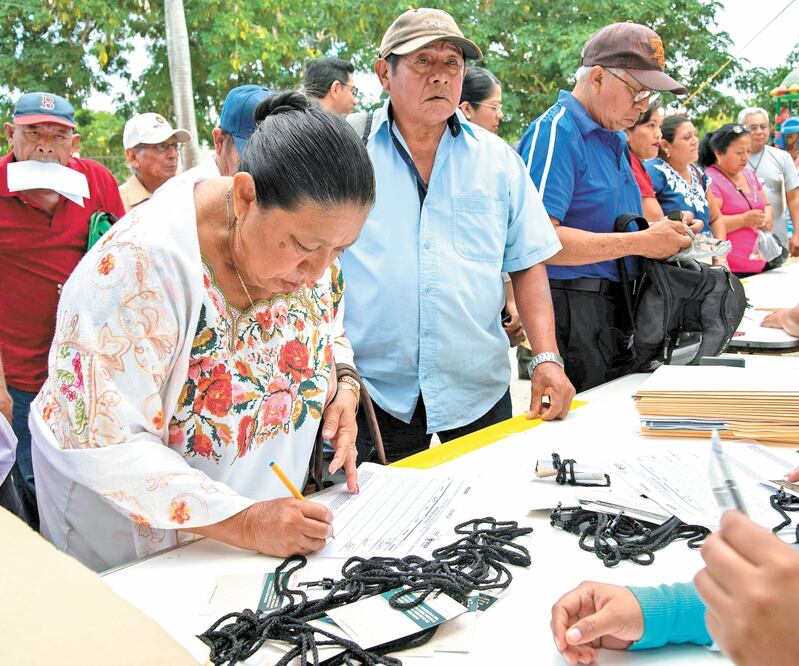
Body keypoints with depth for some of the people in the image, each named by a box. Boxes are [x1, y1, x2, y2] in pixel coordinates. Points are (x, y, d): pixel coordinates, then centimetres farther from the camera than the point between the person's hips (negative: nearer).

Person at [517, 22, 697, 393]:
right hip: (573, 311, -9)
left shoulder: (612, 138, 17)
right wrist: (640, 243, -20)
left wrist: (662, 233, 9)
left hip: (617, 312, 9)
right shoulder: (556, 132, -12)